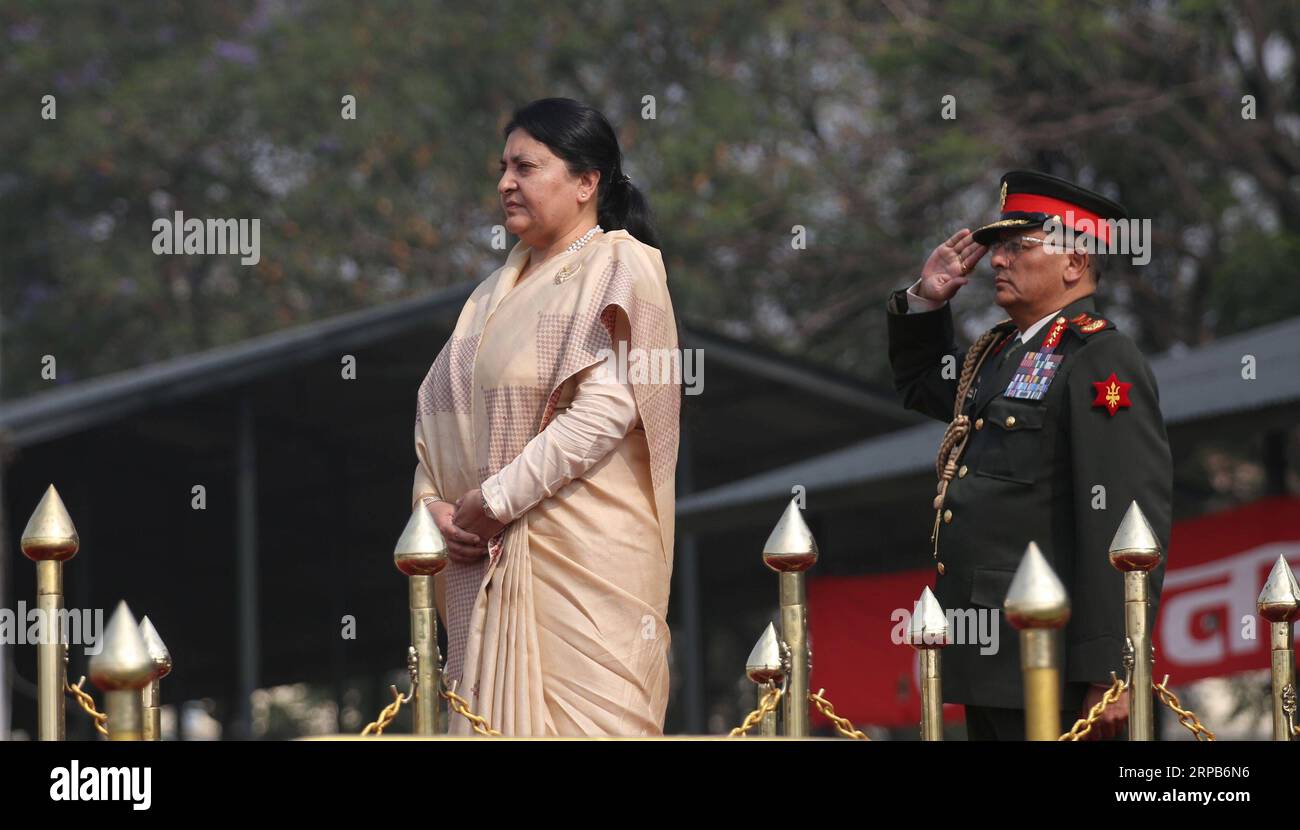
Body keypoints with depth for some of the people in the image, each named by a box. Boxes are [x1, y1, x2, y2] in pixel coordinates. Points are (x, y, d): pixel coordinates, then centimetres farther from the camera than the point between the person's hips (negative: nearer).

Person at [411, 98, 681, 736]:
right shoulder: (500, 290, 21)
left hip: (584, 552, -7)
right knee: (500, 717, 3)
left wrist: (496, 498, -15)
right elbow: (440, 404, 16)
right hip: (489, 560, 7)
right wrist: (434, 500, -2)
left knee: (583, 721, -11)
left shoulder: (617, 268, -2)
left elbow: (605, 409, -16)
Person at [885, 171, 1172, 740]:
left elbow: (1130, 524, -19)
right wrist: (926, 302, 19)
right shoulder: (999, 352, 17)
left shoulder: (1102, 362, -11)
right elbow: (921, 386, 39)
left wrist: (1111, 673, -23)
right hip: (987, 661, 9)